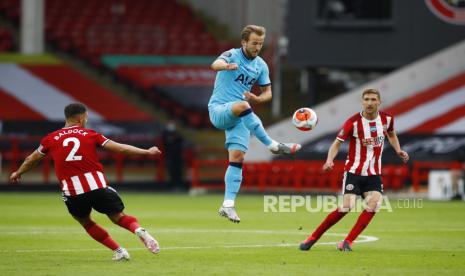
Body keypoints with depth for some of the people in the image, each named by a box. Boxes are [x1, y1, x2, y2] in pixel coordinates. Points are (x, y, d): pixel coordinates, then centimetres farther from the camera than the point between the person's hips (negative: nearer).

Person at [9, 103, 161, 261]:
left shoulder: (51, 139, 12)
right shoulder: (90, 135, 9)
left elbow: (31, 160, 26)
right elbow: (120, 148, 5)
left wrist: (18, 173, 45)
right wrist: (147, 152, 12)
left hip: (72, 192, 1)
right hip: (98, 186, -1)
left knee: (85, 222, 22)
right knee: (118, 216, 10)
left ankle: (118, 251, 12)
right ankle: (138, 229, -22)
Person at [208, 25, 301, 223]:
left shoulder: (261, 65, 10)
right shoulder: (232, 55, -8)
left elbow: (267, 93, 16)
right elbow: (215, 65, -30)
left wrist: (256, 99, -9)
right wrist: (226, 66, -56)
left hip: (239, 117, 5)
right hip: (219, 109, -5)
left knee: (237, 157, -8)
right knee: (242, 106, -37)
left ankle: (228, 205, -7)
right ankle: (272, 145, -27)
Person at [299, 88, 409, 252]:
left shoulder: (386, 119, 0)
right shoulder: (354, 122, -13)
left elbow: (391, 134, 22)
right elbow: (338, 142, -11)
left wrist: (398, 151, 5)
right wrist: (330, 160, -29)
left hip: (374, 174, 4)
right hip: (353, 171, -4)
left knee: (374, 204, -20)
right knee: (346, 207, -17)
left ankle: (348, 242, -13)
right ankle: (313, 238, -2)